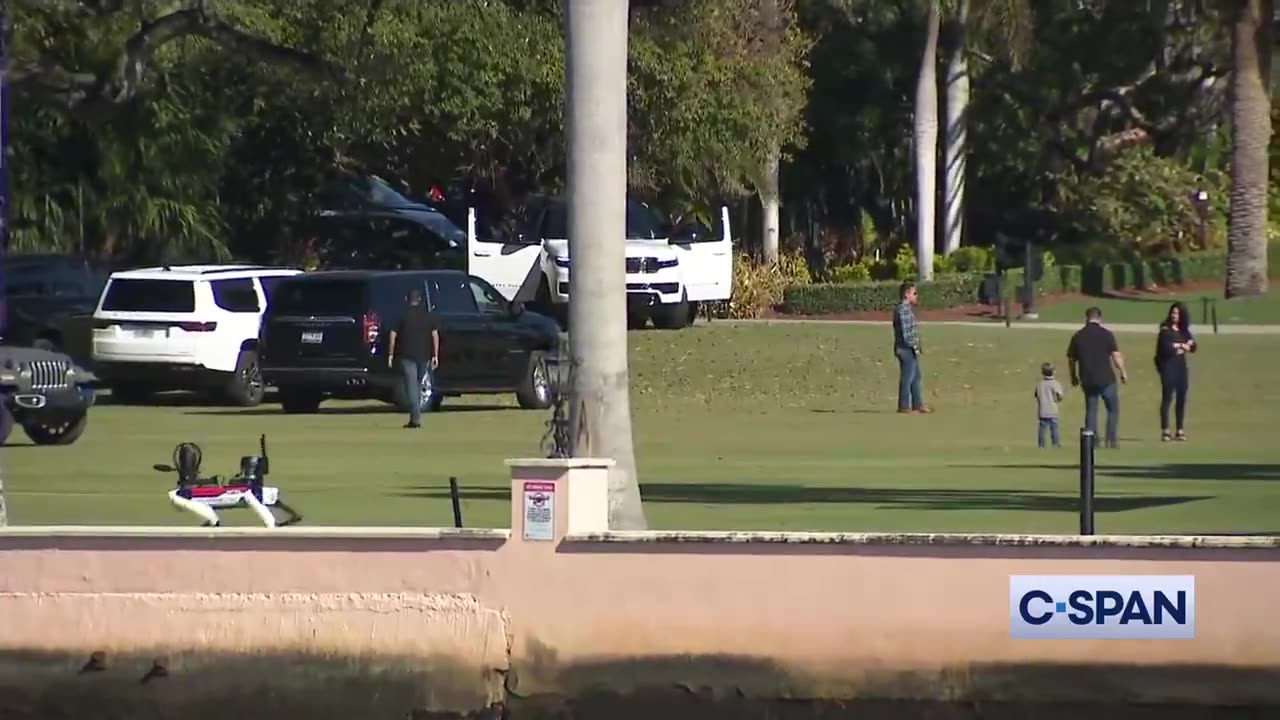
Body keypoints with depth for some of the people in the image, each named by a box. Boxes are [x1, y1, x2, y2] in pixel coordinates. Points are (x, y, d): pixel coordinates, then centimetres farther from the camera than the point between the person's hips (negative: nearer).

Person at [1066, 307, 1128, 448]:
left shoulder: (1078, 336, 3)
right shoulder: (1106, 334, -7)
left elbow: (1071, 359, 9)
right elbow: (1116, 356, -9)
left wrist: (1073, 377, 23)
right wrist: (1123, 373, 4)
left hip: (1087, 381, 3)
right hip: (1106, 379, -3)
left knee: (1091, 410, 12)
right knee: (1113, 410, 8)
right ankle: (1111, 440, 0)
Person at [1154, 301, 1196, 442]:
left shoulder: (1184, 331, 11)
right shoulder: (1165, 330, -7)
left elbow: (1192, 346, 5)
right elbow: (1167, 348, -18)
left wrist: (1177, 346, -14)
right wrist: (1182, 346, -5)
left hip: (1181, 367, 6)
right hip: (1168, 367, -6)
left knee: (1181, 399, 7)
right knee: (1167, 398, -7)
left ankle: (1180, 431, 13)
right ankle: (1165, 431, -6)